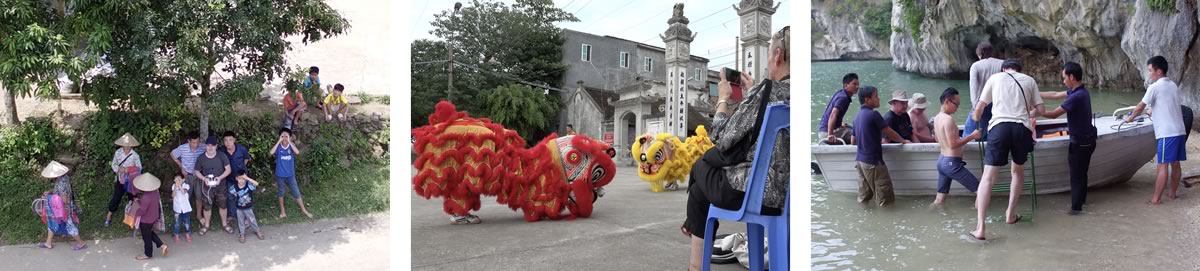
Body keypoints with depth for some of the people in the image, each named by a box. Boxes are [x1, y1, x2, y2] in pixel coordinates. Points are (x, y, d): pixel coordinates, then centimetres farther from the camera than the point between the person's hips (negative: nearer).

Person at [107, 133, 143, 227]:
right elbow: (113, 164, 1)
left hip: (130, 181, -1)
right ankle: (109, 216, 20)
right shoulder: (118, 153, -9)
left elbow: (139, 168, -10)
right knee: (116, 197, 6)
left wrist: (129, 170, -26)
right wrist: (119, 169, -19)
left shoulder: (135, 155, -15)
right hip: (120, 179, 1)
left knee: (132, 198, 11)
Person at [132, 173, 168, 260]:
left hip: (146, 220, -8)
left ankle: (148, 254, 34)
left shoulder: (146, 197, -35)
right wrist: (140, 200, 1)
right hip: (154, 217, 8)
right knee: (150, 233, 30)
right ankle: (162, 246, 24)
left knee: (146, 237, 14)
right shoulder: (155, 192, -10)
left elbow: (142, 211, -29)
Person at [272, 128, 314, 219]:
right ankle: (282, 210, 31)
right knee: (280, 192, 15)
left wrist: (289, 141, -27)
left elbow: (297, 152, -28)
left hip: (290, 175, 0)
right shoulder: (278, 146, -8)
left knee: (296, 193, 7)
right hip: (280, 175, 0)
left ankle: (304, 210, 18)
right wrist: (279, 141, -26)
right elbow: (271, 152, -28)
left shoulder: (291, 146, -6)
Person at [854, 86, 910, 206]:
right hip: (873, 161, -9)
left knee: (864, 196, 14)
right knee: (885, 200, -1)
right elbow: (889, 132, -9)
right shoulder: (873, 114, -15)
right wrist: (904, 141, 9)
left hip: (859, 160, 9)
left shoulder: (857, 116, 11)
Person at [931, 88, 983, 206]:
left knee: (939, 200, 11)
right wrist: (972, 136, -18)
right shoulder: (948, 119, -18)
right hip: (952, 162, -9)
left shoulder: (937, 118, 10)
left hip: (941, 160, 9)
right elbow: (953, 144, -23)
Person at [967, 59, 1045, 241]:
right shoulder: (1029, 80, 21)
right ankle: (1010, 214, 31)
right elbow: (1041, 110, 20)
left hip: (999, 126, -2)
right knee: (1018, 170, 28)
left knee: (988, 176, -5)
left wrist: (976, 118, 41)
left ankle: (980, 229, -15)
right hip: (1022, 128, 2)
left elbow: (978, 109, 19)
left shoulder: (995, 77, 19)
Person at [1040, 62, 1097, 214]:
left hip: (1080, 142, -9)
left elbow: (1054, 114, -23)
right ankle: (1081, 199, 37)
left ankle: (1076, 207, 9)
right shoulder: (1079, 91, 3)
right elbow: (1055, 95, 14)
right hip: (1086, 139, 9)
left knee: (1076, 174, 1)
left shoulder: (1076, 96, -27)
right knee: (1081, 172, 23)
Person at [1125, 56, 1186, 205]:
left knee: (1163, 166, -7)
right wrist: (1153, 111, 41)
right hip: (1179, 131, 8)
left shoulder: (1154, 87, -9)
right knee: (1175, 164, 15)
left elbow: (1140, 107, -1)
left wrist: (1130, 118, 15)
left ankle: (1156, 198, -5)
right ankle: (1173, 193, 25)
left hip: (1167, 133, -8)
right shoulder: (1173, 85, 14)